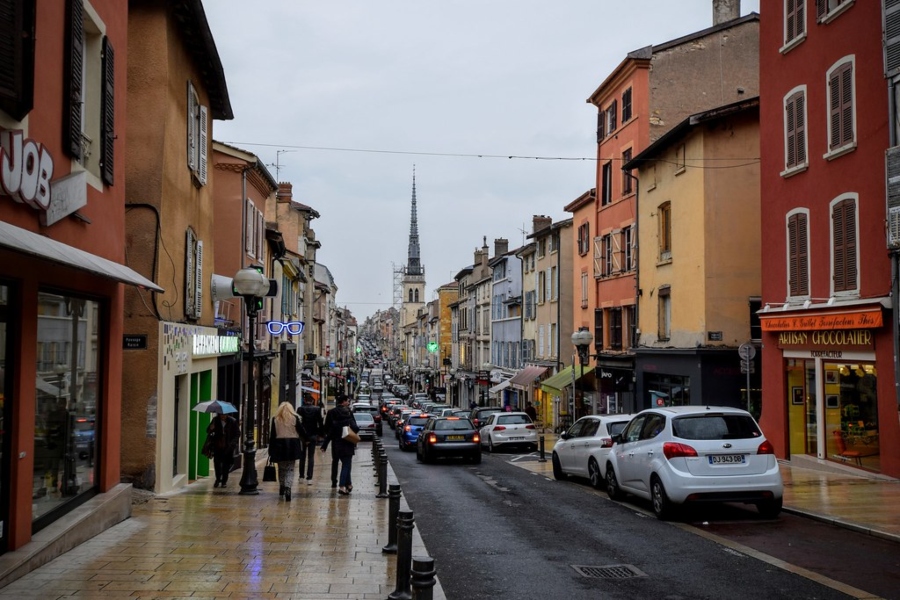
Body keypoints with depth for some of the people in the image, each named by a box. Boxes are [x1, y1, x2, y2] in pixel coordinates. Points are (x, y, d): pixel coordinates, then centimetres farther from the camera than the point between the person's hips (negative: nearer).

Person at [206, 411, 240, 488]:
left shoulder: (233, 421, -4)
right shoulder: (215, 420, 2)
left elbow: (237, 434, 1)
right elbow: (208, 431, 7)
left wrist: (232, 443, -11)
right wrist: (211, 429, -17)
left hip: (228, 447, -2)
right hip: (217, 446, 2)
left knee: (226, 464, 3)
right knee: (217, 462, 1)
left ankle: (224, 481, 15)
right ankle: (218, 479, 21)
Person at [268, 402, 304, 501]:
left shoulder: (275, 419, 5)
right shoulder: (295, 418, 1)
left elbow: (272, 435, 4)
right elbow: (301, 431, 0)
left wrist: (271, 450, 7)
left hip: (279, 445, 1)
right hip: (292, 445, -1)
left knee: (281, 468, 16)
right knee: (290, 469, -1)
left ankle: (282, 487, 26)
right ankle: (287, 489, -18)